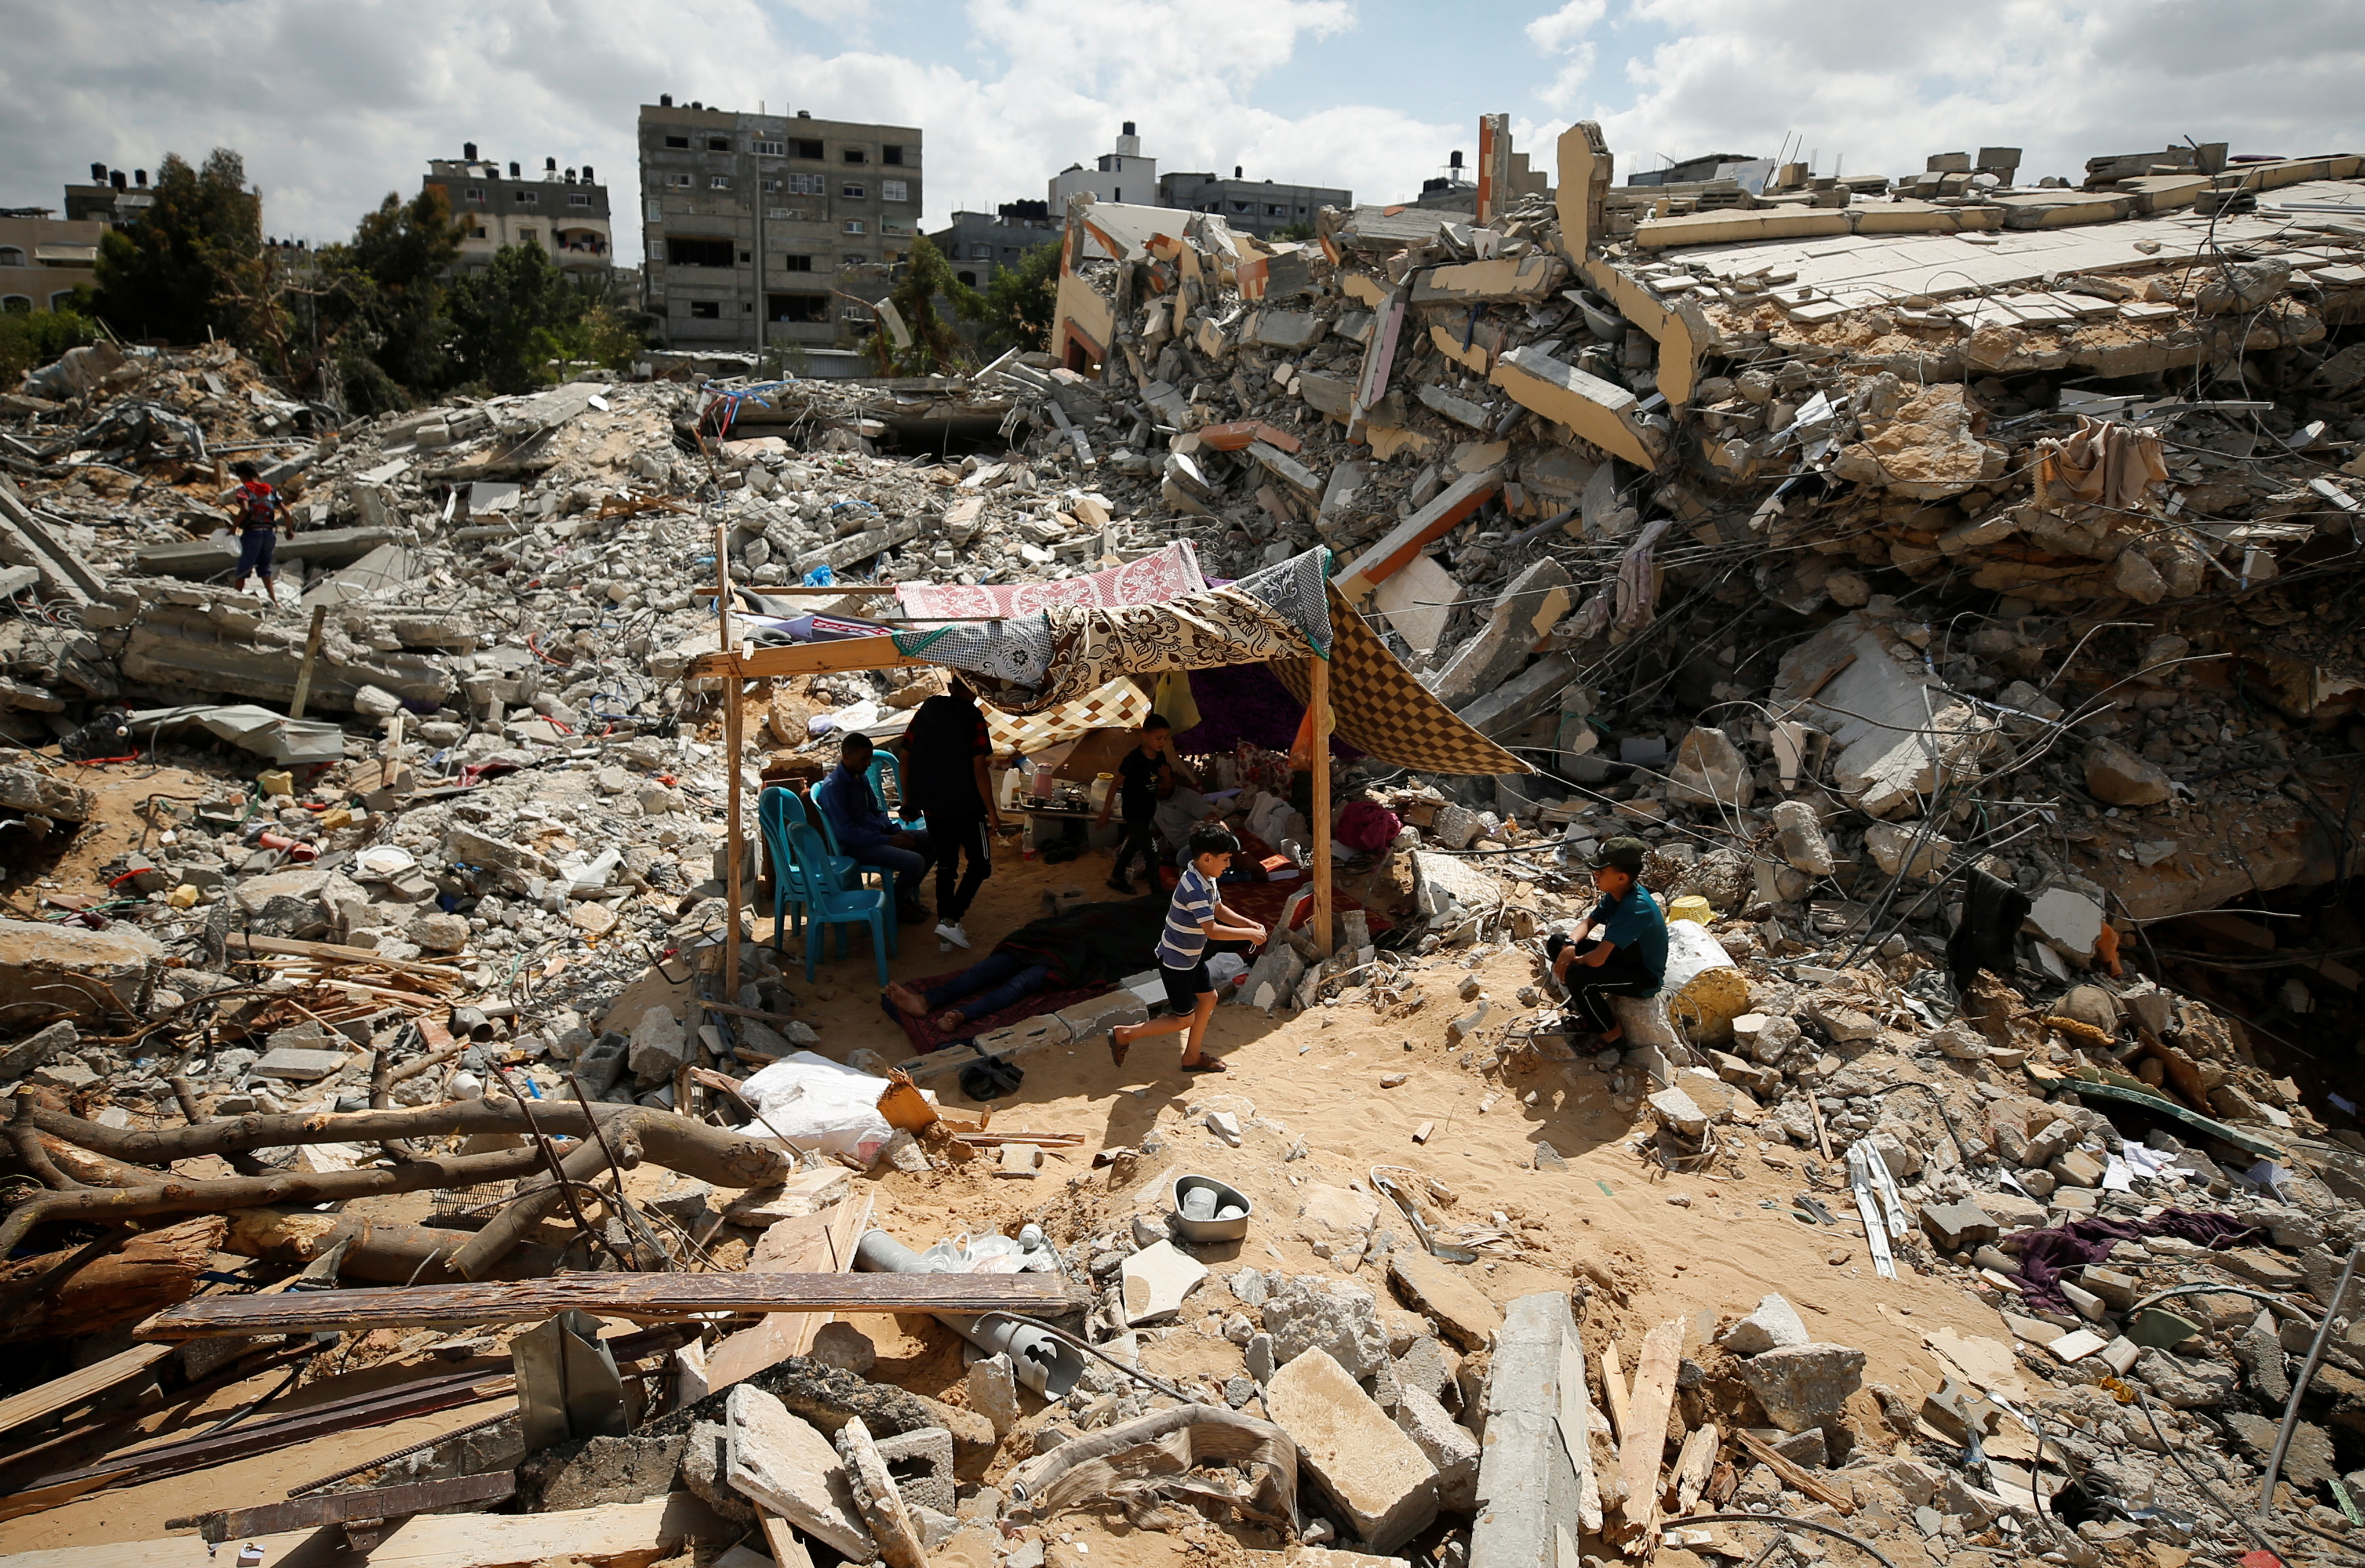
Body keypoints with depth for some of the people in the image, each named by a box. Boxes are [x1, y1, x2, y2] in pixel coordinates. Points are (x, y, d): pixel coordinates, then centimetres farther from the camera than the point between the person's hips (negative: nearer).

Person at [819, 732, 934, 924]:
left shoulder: (861, 778, 9)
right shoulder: (833, 788, -19)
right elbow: (845, 832, -23)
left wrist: (897, 831, 0)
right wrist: (888, 841, -23)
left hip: (880, 833, 9)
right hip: (856, 846, -9)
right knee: (915, 862, -26)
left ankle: (909, 895, 17)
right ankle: (896, 907, 0)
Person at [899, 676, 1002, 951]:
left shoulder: (926, 710, 5)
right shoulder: (973, 717, -12)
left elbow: (905, 757, 6)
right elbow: (979, 770, -17)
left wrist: (908, 799, 15)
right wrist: (992, 810, -8)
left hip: (931, 806, 6)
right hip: (965, 805, -6)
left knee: (946, 866, 16)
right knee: (980, 864, 9)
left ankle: (947, 933, 19)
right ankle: (951, 920, -5)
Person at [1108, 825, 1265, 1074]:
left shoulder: (1206, 880, 0)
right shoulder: (1195, 889, -31)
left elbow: (1219, 910, 15)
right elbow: (1212, 931, -33)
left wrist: (1248, 923, 3)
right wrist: (1249, 934, -25)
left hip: (1192, 957, 10)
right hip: (1175, 961, -10)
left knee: (1208, 998, 19)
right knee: (1185, 1019, 2)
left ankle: (1192, 1057, 34)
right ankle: (1124, 1034, 10)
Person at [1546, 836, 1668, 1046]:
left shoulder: (1635, 908, -33)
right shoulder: (1618, 894, -6)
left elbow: (1597, 959, -38)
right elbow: (1589, 922, 7)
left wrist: (1575, 960, -17)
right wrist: (1570, 945, -14)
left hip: (1645, 979, -9)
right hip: (1623, 957, 9)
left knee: (1576, 975, -32)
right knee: (1556, 944, 1)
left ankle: (1611, 1033, -6)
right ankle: (1588, 1008, 12)